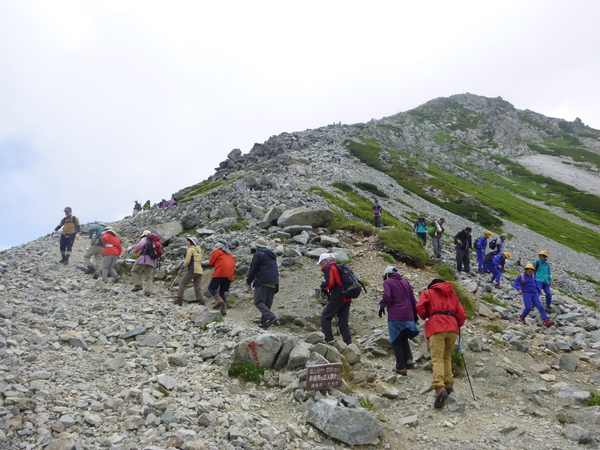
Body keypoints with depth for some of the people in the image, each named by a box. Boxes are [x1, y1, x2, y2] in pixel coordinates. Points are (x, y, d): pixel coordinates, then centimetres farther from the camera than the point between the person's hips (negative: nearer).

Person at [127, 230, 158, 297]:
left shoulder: (145, 239, 9)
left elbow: (140, 245, -10)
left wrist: (132, 247, 4)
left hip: (144, 258, -6)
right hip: (153, 261, 6)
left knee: (134, 271, 8)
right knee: (149, 277, 4)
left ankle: (138, 285, -7)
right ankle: (148, 291, -12)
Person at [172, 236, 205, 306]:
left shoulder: (191, 249, -1)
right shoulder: (199, 250, 22)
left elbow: (187, 261, -9)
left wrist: (182, 268, 3)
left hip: (192, 270, -8)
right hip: (199, 270, 8)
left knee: (182, 283, 1)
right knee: (198, 287, 5)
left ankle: (179, 299, -2)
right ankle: (201, 300, -8)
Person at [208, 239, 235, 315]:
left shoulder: (216, 252, 8)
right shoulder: (229, 254, 26)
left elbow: (211, 263, 8)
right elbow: (234, 265, 21)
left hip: (220, 273, -6)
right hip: (229, 275, 6)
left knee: (211, 288, 0)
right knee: (223, 291, 9)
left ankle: (219, 300, -23)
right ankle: (224, 309, -3)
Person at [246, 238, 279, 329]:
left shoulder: (258, 254, 0)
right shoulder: (272, 256, 25)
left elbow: (252, 269, -4)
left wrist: (249, 282, 5)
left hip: (262, 282, -8)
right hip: (274, 283, 8)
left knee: (259, 302, -10)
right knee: (267, 303, 10)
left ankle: (270, 316, -28)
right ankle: (264, 322, 7)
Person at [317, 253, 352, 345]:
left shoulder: (329, 268, -5)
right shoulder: (339, 267, 22)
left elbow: (329, 282, -19)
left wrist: (322, 287, 0)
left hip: (337, 297, -9)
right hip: (346, 298, 9)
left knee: (325, 317, -1)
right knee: (343, 321, 12)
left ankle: (329, 339, -8)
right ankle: (348, 342, 9)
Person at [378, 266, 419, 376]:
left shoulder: (388, 282, 1)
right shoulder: (406, 282, 18)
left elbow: (387, 297, -15)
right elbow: (413, 300, 17)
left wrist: (382, 305, 2)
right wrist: (415, 314, 23)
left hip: (395, 317, -6)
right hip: (408, 317, 6)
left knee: (396, 342, 3)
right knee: (404, 339, 20)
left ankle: (401, 367, 3)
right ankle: (409, 360, 2)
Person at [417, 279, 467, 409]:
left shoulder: (428, 292, 18)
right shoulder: (452, 294, 28)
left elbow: (420, 307, 0)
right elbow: (461, 314, 19)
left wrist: (426, 317, 18)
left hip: (436, 327, -4)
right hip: (452, 327, 4)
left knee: (437, 358, -11)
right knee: (447, 357, 19)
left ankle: (440, 387, -29)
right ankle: (448, 384, 9)